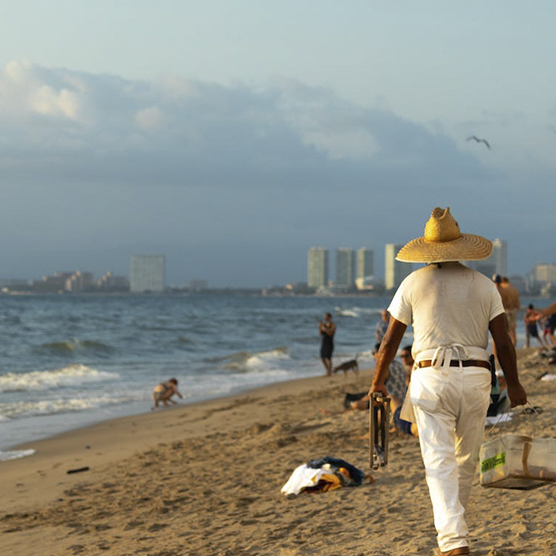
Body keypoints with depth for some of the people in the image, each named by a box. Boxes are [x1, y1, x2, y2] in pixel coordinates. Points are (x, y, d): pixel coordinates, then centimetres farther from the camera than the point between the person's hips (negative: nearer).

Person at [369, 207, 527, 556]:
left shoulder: (414, 283, 3)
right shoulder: (483, 284, 6)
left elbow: (390, 341, 6)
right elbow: (504, 342, 3)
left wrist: (378, 383, 18)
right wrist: (514, 384, 16)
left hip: (432, 378, -2)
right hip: (476, 379, 2)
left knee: (440, 463, -6)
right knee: (467, 461, 18)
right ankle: (453, 526, 34)